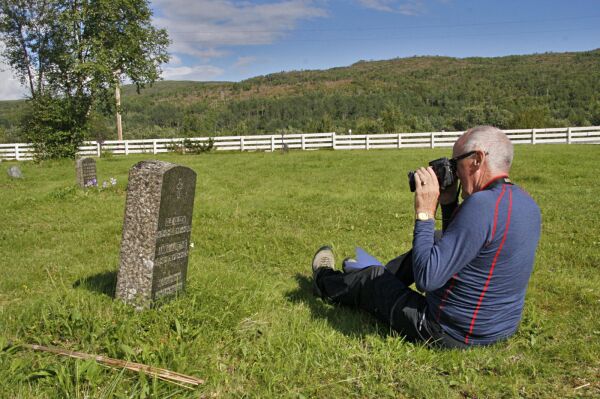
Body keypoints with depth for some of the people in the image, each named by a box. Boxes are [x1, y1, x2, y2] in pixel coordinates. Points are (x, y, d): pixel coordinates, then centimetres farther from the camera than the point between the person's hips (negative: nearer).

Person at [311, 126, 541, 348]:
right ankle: (358, 274, 47)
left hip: (452, 335, -8)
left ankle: (326, 283, 48)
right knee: (427, 250, 25)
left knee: (373, 280, 15)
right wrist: (448, 204, 3)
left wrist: (425, 213, -22)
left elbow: (427, 278, -30)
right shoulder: (527, 204, 2)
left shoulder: (482, 205, -30)